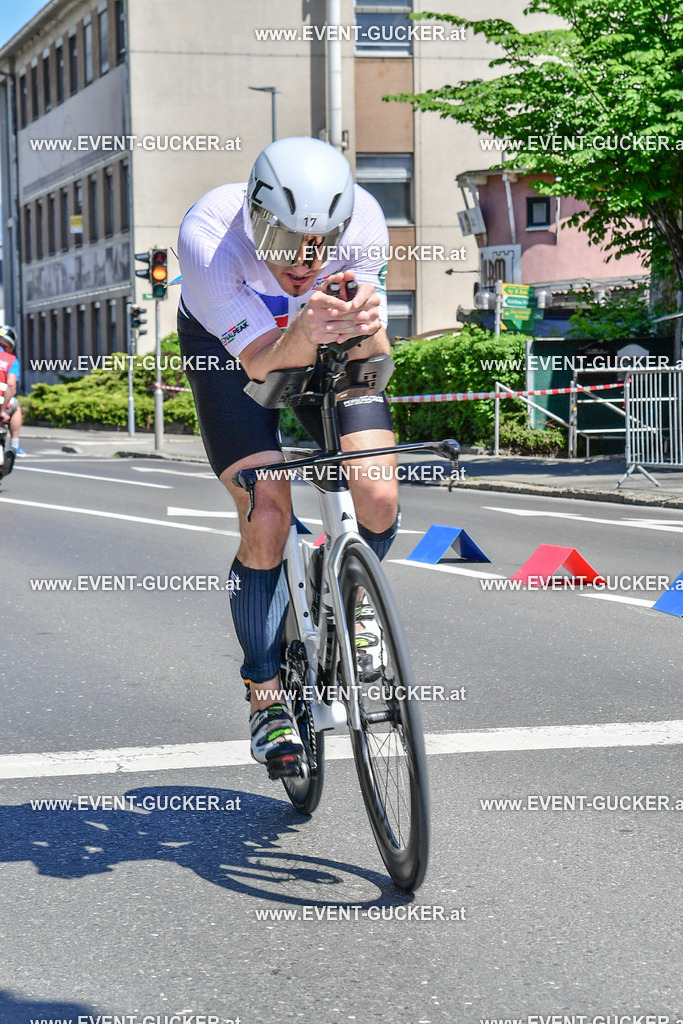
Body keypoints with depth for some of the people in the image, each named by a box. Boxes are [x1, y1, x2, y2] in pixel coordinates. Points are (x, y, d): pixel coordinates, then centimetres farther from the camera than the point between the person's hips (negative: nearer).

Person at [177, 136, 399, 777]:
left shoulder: (360, 218, -30)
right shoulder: (208, 235, -36)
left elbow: (373, 354, -30)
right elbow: (261, 361, -39)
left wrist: (366, 325, -53)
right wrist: (304, 330, -60)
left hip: (329, 343, 2)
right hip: (229, 345, -2)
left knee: (378, 499, -18)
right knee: (266, 520, -18)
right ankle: (266, 697, 2)